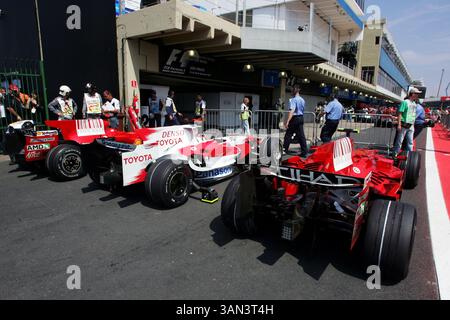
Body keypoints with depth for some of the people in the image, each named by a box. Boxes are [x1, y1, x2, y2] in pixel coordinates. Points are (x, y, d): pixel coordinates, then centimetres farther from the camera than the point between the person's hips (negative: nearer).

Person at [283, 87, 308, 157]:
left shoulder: (294, 100, -12)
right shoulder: (302, 100, 12)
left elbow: (292, 111, -23)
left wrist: (288, 121, -27)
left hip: (295, 118, -7)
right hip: (301, 118, 7)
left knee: (288, 134, 3)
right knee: (301, 135, 7)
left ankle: (285, 149, 8)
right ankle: (304, 152, 8)